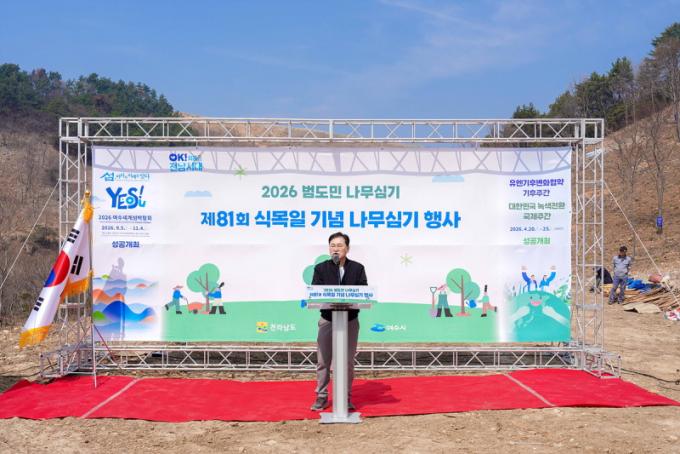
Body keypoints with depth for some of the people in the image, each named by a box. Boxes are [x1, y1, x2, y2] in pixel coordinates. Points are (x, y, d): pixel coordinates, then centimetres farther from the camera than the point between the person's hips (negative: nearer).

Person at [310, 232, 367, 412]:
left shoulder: (358, 268, 2)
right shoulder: (321, 268, 2)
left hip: (350, 320, 0)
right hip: (327, 320, 0)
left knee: (348, 362, 7)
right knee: (323, 361, 4)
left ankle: (346, 397, 18)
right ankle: (321, 397, 15)